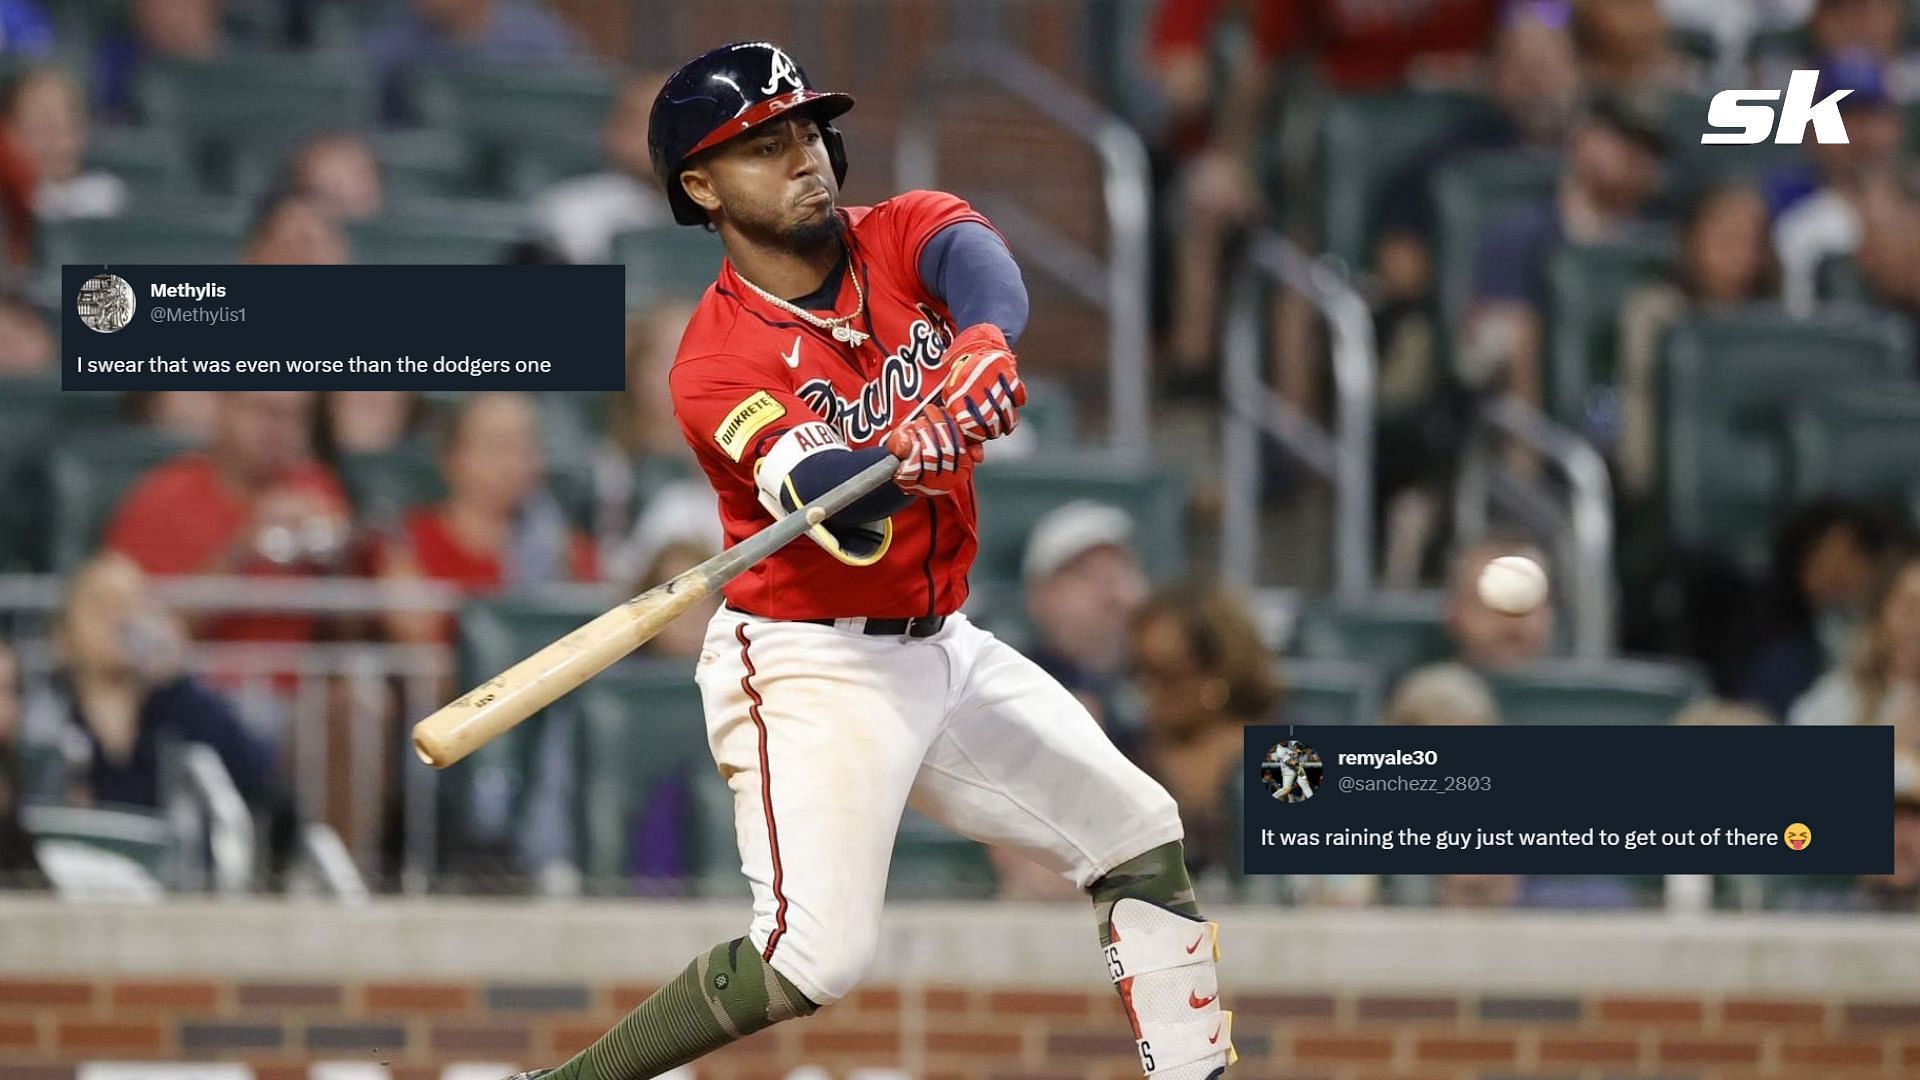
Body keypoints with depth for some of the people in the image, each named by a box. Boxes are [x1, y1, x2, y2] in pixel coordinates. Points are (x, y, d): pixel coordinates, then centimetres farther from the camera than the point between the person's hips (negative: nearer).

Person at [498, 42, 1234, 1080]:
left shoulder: (905, 233, -3)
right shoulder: (716, 365, -17)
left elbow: (984, 273, -27)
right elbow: (827, 499, -33)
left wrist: (983, 345, -50)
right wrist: (909, 457, -55)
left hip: (940, 644, 7)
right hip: (811, 666, -7)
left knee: (1142, 837, 11)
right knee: (814, 957, -21)